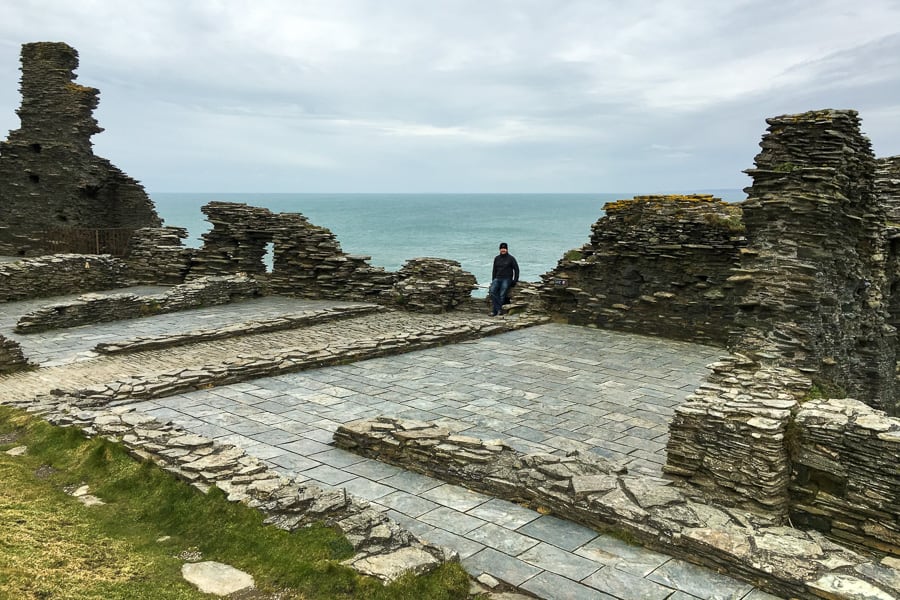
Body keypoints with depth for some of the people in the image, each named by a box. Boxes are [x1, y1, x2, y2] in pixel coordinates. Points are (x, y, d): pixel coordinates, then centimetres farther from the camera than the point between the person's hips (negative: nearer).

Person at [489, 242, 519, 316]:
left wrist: (515, 281, -2)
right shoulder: (496, 258, 15)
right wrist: (493, 280, 11)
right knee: (492, 291, -23)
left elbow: (516, 270, 5)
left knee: (502, 294, -21)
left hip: (507, 279, -3)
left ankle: (495, 310, -18)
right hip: (497, 278, 4)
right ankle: (499, 310, -24)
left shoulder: (511, 258, 2)